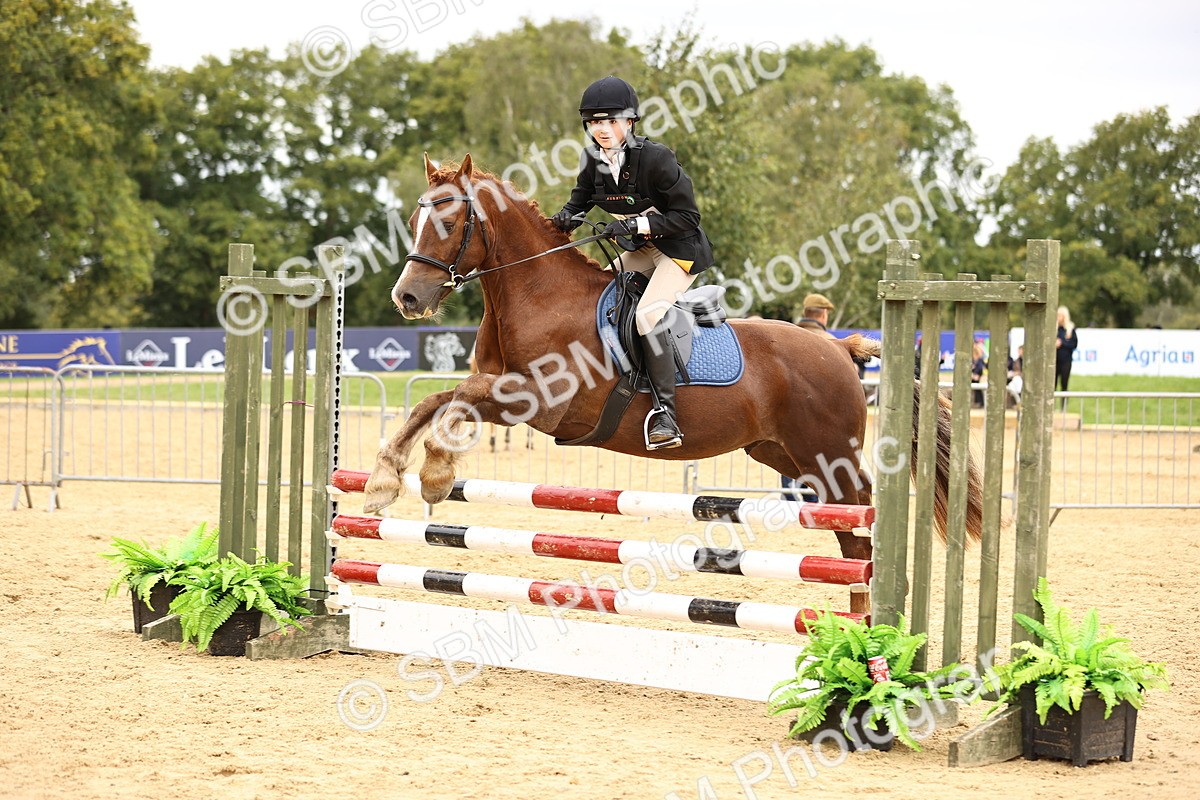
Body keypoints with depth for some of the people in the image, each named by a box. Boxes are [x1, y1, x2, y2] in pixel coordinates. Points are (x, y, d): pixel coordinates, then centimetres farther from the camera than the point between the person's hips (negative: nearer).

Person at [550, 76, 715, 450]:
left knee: (648, 314, -27)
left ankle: (666, 413, -28)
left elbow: (687, 217, -20)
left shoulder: (655, 158, -23)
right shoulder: (594, 160, -2)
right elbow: (579, 202, 13)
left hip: (682, 250, -8)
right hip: (642, 251, 9)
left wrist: (636, 224, -29)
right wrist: (565, 218, -11)